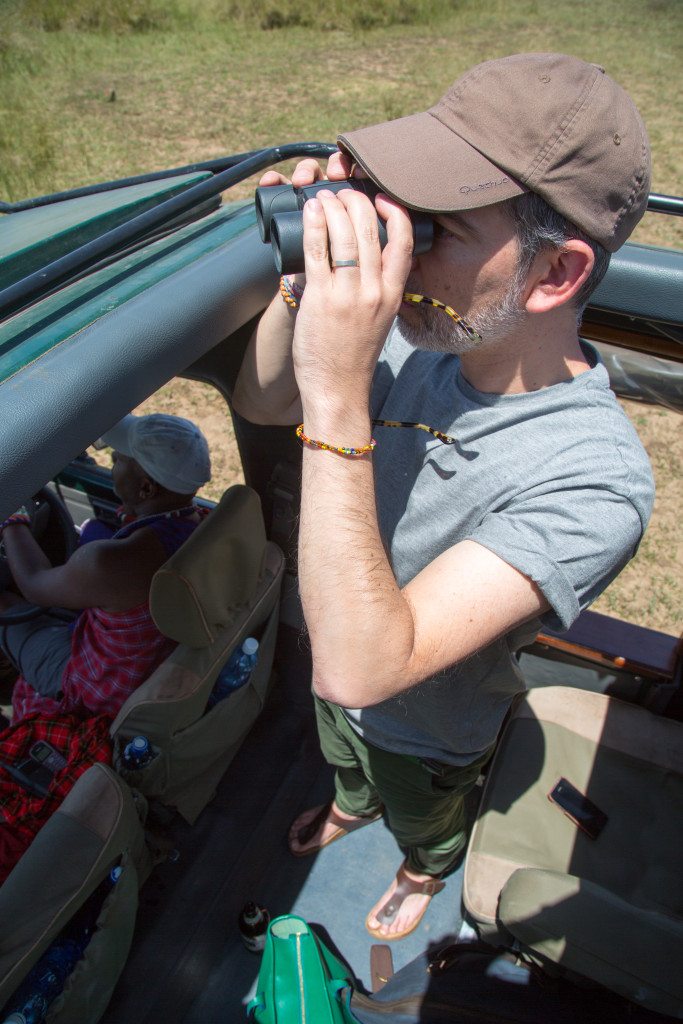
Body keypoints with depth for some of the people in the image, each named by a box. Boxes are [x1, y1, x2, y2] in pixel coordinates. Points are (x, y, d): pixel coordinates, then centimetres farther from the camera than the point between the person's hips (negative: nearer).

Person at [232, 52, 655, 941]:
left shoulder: (596, 480, -42)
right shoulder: (420, 337, -25)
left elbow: (361, 668, -48)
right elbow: (259, 404, -10)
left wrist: (338, 400, -54)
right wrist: (307, 282, -29)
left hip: (425, 729, -4)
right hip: (339, 667, 4)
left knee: (423, 823, 34)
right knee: (344, 761, 39)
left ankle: (427, 871, 72)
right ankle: (352, 807, 76)